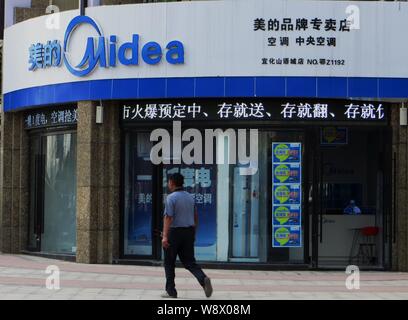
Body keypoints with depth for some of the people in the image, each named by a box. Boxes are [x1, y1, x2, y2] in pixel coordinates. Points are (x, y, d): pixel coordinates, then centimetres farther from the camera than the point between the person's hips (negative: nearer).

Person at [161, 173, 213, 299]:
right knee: (189, 262, 8)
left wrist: (165, 236, -23)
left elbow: (168, 217, -19)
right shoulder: (190, 197, 10)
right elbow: (196, 217, 15)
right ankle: (203, 279, -17)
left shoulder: (171, 197, -11)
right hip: (189, 232, 6)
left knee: (169, 263, 9)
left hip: (175, 232, -6)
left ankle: (171, 291, 11)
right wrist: (194, 233, 25)